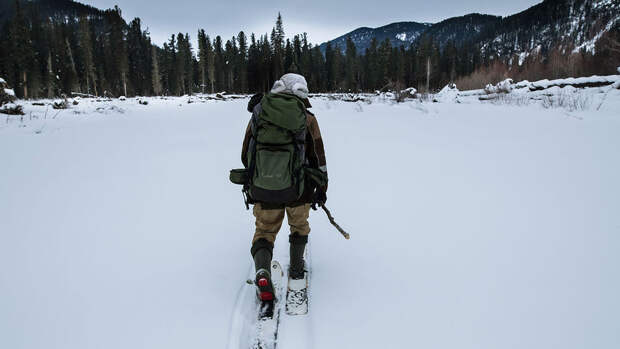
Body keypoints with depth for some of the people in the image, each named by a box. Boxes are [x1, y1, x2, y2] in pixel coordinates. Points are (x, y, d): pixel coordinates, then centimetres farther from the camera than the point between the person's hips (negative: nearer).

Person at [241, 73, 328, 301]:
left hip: (263, 189, 1)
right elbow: (318, 159, 3)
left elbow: (246, 156, 11)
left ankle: (262, 271, -6)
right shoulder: (308, 119, 0)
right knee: (299, 226, 26)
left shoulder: (258, 114, 5)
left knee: (264, 231, 17)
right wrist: (322, 188, 15)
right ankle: (296, 270, 34)